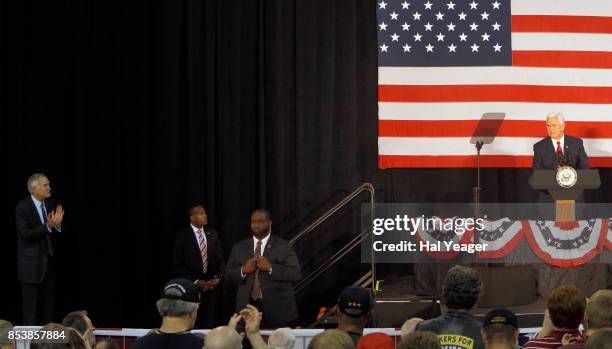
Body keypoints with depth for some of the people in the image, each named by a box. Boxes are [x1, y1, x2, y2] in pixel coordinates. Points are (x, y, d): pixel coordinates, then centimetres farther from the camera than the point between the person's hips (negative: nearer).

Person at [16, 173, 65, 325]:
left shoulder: (49, 204, 6)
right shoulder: (22, 207, -13)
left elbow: (53, 232, 10)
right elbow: (25, 234, -21)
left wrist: (57, 224, -12)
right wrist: (47, 226, -29)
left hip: (48, 261, 7)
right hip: (31, 263, -7)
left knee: (48, 306, 11)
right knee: (31, 305, -1)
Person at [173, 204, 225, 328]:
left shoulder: (213, 234, 10)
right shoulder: (182, 236, -3)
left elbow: (220, 260, 13)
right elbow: (179, 265, -5)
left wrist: (218, 278, -3)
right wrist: (196, 282, -11)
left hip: (212, 287, 3)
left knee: (211, 325, -2)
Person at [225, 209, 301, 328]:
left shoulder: (284, 247, 5)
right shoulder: (239, 248, 15)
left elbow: (295, 274, -5)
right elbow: (228, 275, 12)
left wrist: (271, 268, -16)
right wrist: (243, 271, -8)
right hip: (248, 307, 2)